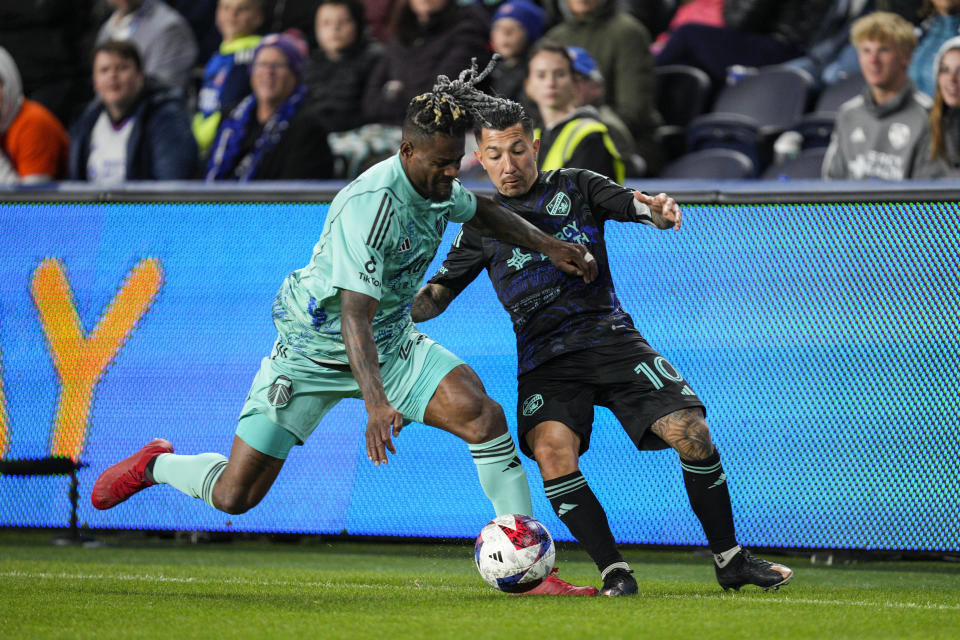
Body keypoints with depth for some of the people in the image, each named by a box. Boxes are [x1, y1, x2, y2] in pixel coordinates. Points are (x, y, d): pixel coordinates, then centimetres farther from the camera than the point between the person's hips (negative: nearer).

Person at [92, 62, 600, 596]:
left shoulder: (439, 186, -5)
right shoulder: (369, 206, -31)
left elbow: (480, 211, 22)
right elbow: (355, 314, -38)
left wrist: (549, 245, 10)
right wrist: (375, 402, -50)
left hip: (391, 345, 6)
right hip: (314, 347, -6)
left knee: (483, 414, -20)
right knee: (235, 495, -4)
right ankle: (156, 465, 31)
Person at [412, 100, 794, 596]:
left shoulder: (576, 187, 10)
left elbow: (638, 207, -3)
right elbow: (436, 294, 9)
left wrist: (660, 210, -28)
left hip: (611, 337, 0)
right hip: (545, 361, 0)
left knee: (691, 432, -15)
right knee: (551, 449, -28)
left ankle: (730, 561, 1)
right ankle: (613, 572, -18)